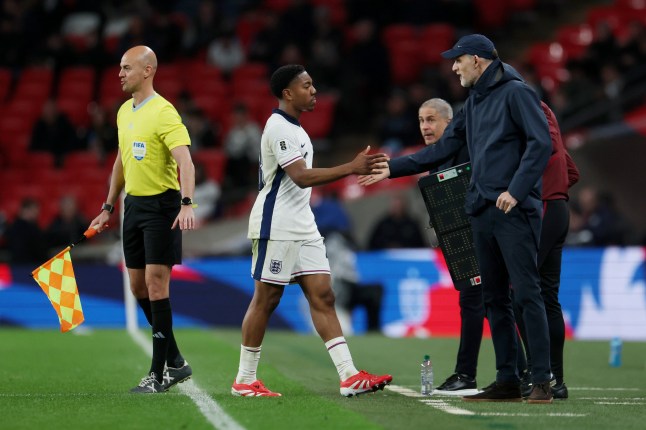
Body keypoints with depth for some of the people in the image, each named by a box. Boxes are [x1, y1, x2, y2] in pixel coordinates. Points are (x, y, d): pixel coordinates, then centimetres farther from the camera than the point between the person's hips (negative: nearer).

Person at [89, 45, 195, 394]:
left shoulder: (163, 113, -15)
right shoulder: (124, 112, 12)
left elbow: (184, 161, -25)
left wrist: (187, 204, -39)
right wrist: (108, 208, 22)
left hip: (161, 204, -8)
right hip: (133, 205, 8)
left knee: (155, 284, -10)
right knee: (139, 288, 9)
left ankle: (158, 374, -5)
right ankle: (175, 362, 20)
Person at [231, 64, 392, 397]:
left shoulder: (294, 128, 18)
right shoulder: (278, 127, -14)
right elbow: (301, 176, -24)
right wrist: (351, 168, -27)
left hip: (302, 228, 10)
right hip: (276, 227, -10)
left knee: (322, 296, 1)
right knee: (266, 300, -4)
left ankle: (349, 376, -4)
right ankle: (244, 380, 4)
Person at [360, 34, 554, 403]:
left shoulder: (516, 93, -6)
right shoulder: (474, 103, 20)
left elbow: (541, 143, -14)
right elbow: (442, 150, 24)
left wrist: (516, 190, -21)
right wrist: (393, 168, 19)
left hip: (515, 211, -9)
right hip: (483, 213, 9)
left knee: (527, 294, -10)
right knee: (495, 299, 8)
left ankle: (542, 382, -10)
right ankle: (507, 380, 12)